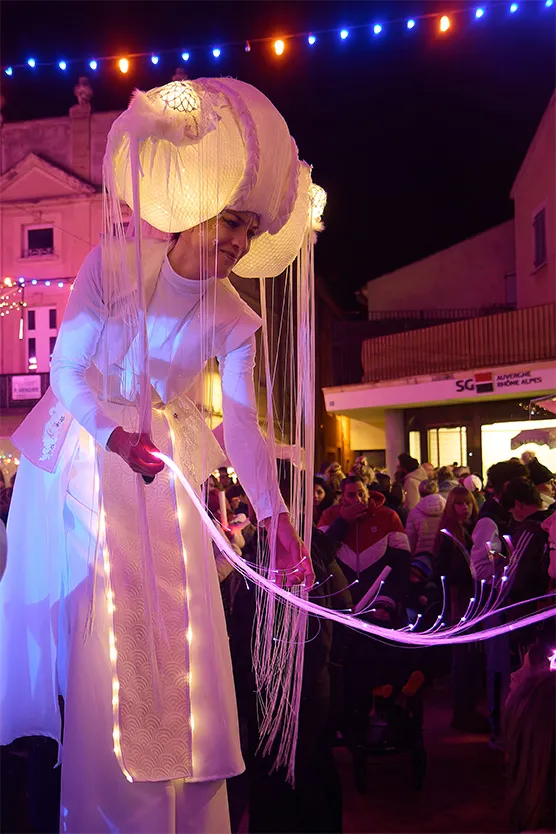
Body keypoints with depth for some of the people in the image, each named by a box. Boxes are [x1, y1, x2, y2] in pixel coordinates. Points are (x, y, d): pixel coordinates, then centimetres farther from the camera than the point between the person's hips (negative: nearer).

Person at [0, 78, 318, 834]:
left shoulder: (232, 321, -6)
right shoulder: (115, 263, -11)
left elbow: (242, 423, -15)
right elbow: (66, 366, -14)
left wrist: (277, 518, -29)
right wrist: (116, 436, -31)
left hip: (160, 473, 2)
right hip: (78, 455, -2)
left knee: (173, 628, 2)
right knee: (73, 615, 3)